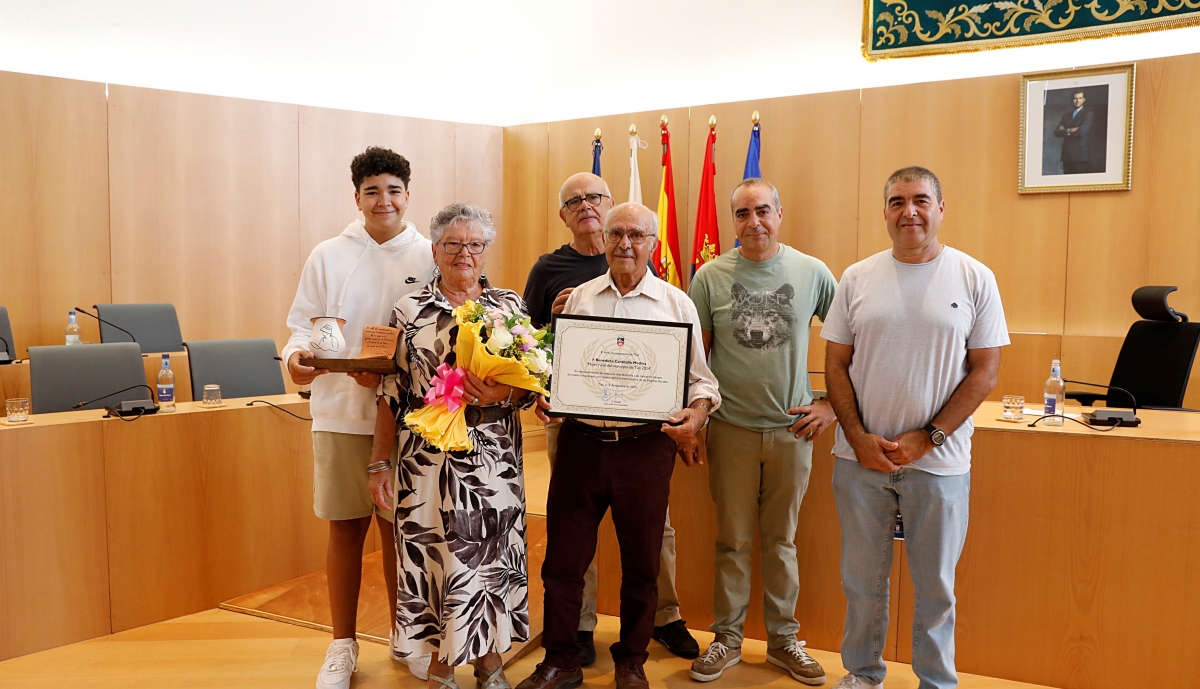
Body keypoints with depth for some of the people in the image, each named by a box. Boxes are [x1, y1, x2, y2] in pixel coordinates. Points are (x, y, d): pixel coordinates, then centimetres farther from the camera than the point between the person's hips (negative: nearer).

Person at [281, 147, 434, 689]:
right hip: (340, 413, 1)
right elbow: (304, 324, 5)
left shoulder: (429, 258, 1)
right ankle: (342, 645, 25)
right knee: (345, 527, 9)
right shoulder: (329, 256, 5)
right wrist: (296, 355, -17)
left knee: (399, 526, 9)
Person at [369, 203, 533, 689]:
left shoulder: (510, 307, 6)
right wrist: (380, 464, -1)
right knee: (432, 555, 3)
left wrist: (502, 393, -18)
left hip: (494, 463, 1)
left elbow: (532, 384, 4)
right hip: (428, 463, -1)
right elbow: (391, 394, 3)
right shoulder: (409, 311, 3)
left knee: (493, 557, 6)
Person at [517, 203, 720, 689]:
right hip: (580, 443, 2)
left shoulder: (676, 303, 4)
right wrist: (545, 395, -5)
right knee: (562, 560, 6)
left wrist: (697, 413, -15)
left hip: (645, 448, -1)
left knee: (641, 565, 10)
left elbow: (699, 378, 4)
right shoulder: (579, 298, 9)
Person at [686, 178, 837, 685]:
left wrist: (833, 404, 0)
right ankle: (727, 639, 23)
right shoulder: (711, 276, -1)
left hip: (792, 430, 0)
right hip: (731, 429, 0)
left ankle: (783, 639, 26)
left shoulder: (813, 273, 0)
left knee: (781, 540, 12)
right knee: (733, 540, 9)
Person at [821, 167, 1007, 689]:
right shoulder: (857, 278, 3)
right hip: (860, 455, 2)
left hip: (938, 459, -2)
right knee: (862, 578, 13)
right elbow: (836, 364, 4)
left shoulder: (974, 279, -2)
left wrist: (928, 436, -11)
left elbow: (985, 371, -3)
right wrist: (858, 437, -7)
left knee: (935, 584, 11)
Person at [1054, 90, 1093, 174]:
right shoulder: (1066, 115, 18)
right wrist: (1069, 131, -8)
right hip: (1067, 155, 5)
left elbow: (1082, 132, -13)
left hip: (1081, 155, -5)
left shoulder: (1088, 114, 0)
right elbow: (1057, 132, 8)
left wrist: (1065, 131, 0)